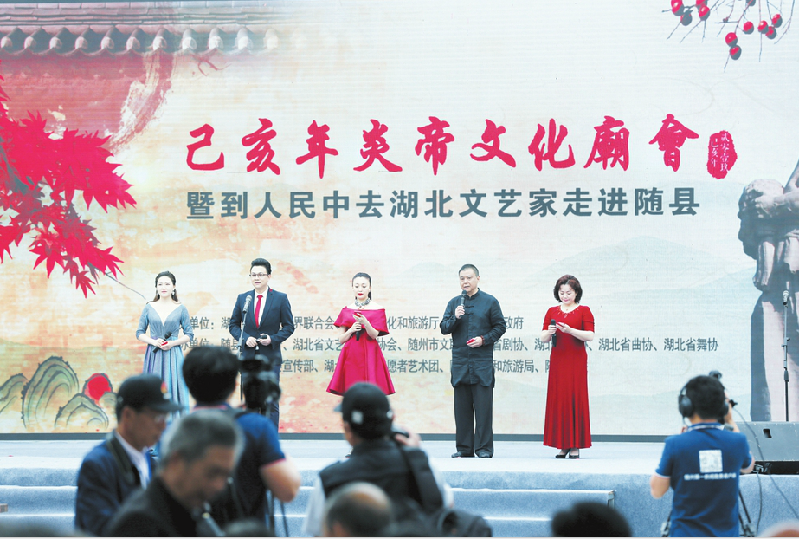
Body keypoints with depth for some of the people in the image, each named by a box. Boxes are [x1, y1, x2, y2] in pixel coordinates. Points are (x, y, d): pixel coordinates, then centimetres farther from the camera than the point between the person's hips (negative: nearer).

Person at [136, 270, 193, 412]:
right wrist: (154, 342, -9)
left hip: (173, 355, -1)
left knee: (174, 391, -3)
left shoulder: (180, 309, 4)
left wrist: (173, 343, -10)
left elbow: (189, 334, 5)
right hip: (154, 357, 1)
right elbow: (140, 333, 9)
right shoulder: (149, 308, 7)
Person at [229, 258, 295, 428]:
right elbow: (233, 325, 12)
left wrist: (273, 339, -13)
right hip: (248, 356, 2)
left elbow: (288, 326, 4)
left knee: (271, 402, -1)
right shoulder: (243, 298, 8)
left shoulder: (280, 298, 1)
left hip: (270, 357, -2)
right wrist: (245, 338, -7)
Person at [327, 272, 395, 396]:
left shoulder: (377, 309, 4)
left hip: (369, 355, -2)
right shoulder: (346, 310, 11)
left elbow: (374, 335, -7)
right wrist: (351, 331, -9)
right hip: (351, 356, 2)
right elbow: (341, 339, 11)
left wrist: (365, 322, -26)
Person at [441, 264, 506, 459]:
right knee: (462, 407, 5)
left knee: (483, 406, -5)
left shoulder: (490, 302, 4)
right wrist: (454, 318, -10)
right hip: (460, 361, 3)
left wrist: (484, 339, -9)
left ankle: (484, 448, -1)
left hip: (482, 362, -3)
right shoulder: (454, 303, 12)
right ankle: (464, 448, 11)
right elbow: (444, 329, 9)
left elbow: (500, 327, 5)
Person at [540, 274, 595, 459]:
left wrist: (570, 331, -21)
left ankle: (575, 445, -2)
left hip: (576, 362, -3)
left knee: (576, 399, -5)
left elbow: (590, 335, -8)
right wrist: (549, 332, -14)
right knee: (558, 400, -1)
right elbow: (543, 338, 8)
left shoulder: (584, 311, 4)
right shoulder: (552, 312, 13)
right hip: (557, 361, 3)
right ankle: (562, 445, 3)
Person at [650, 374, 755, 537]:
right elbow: (748, 467, 21)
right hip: (726, 534, 2)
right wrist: (731, 423, 25)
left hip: (687, 534, -2)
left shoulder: (676, 444, -12)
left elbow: (657, 491, -2)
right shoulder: (737, 441, -4)